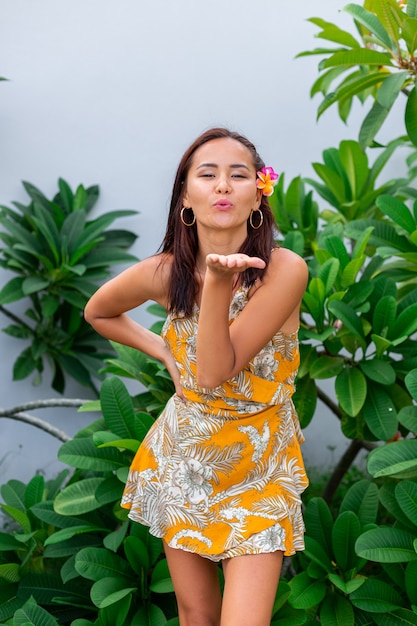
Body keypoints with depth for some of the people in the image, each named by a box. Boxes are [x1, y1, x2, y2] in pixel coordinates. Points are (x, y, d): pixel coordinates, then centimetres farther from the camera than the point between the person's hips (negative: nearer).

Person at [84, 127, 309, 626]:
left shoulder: (283, 269, -20)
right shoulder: (163, 272, -10)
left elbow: (215, 371, -25)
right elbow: (98, 312, 12)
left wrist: (221, 281, -34)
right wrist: (163, 351, 2)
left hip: (256, 468, -3)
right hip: (182, 459, 3)